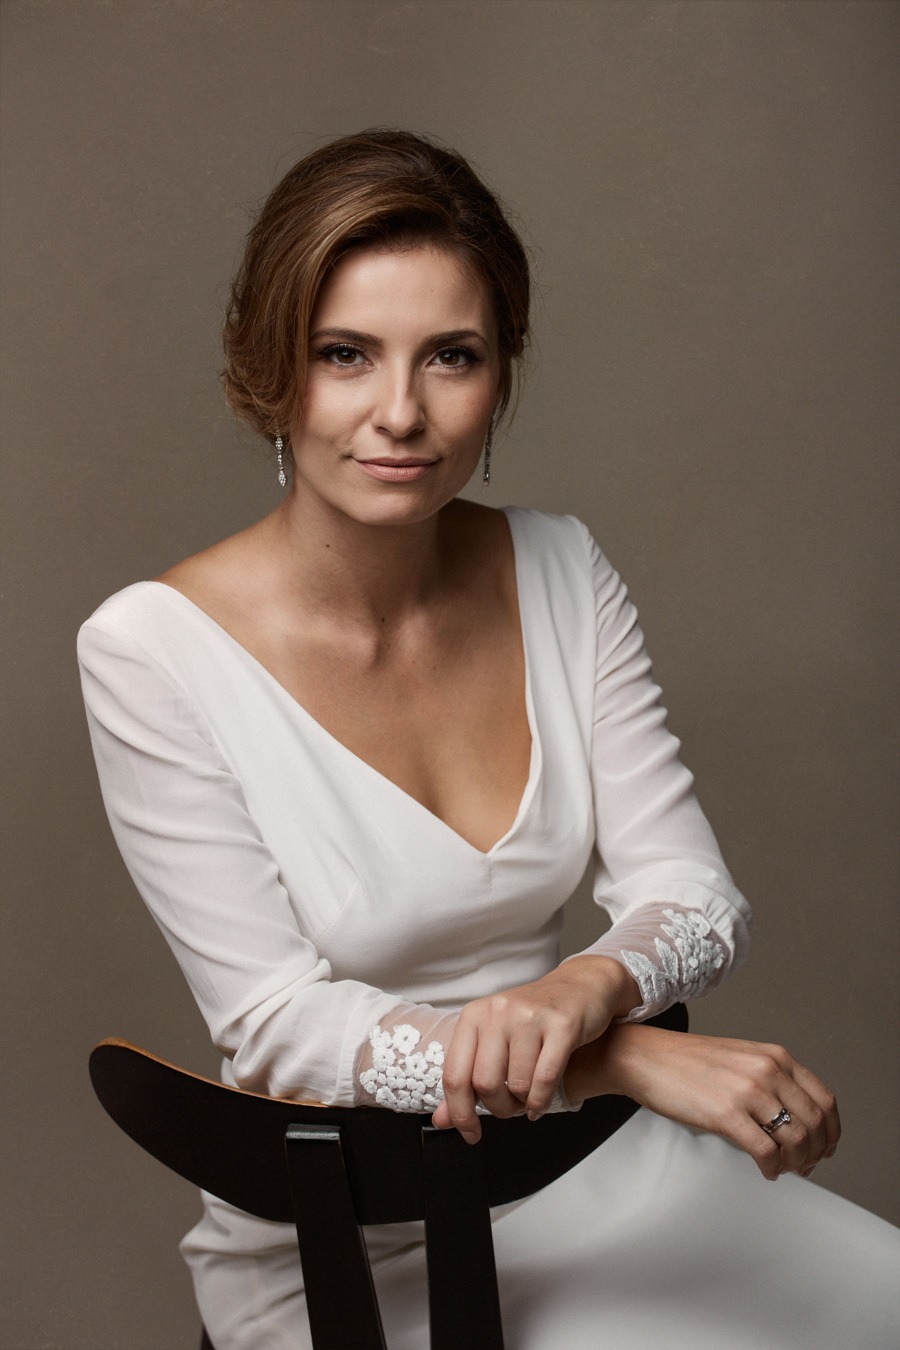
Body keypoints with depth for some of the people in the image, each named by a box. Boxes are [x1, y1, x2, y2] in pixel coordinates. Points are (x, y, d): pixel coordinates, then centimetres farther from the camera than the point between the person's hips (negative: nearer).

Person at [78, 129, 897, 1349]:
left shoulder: (564, 576, -3)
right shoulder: (154, 650, -17)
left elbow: (695, 897, -4)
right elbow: (280, 1027, -18)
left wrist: (584, 990, -27)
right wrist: (631, 1058, -28)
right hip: (344, 1248, -4)